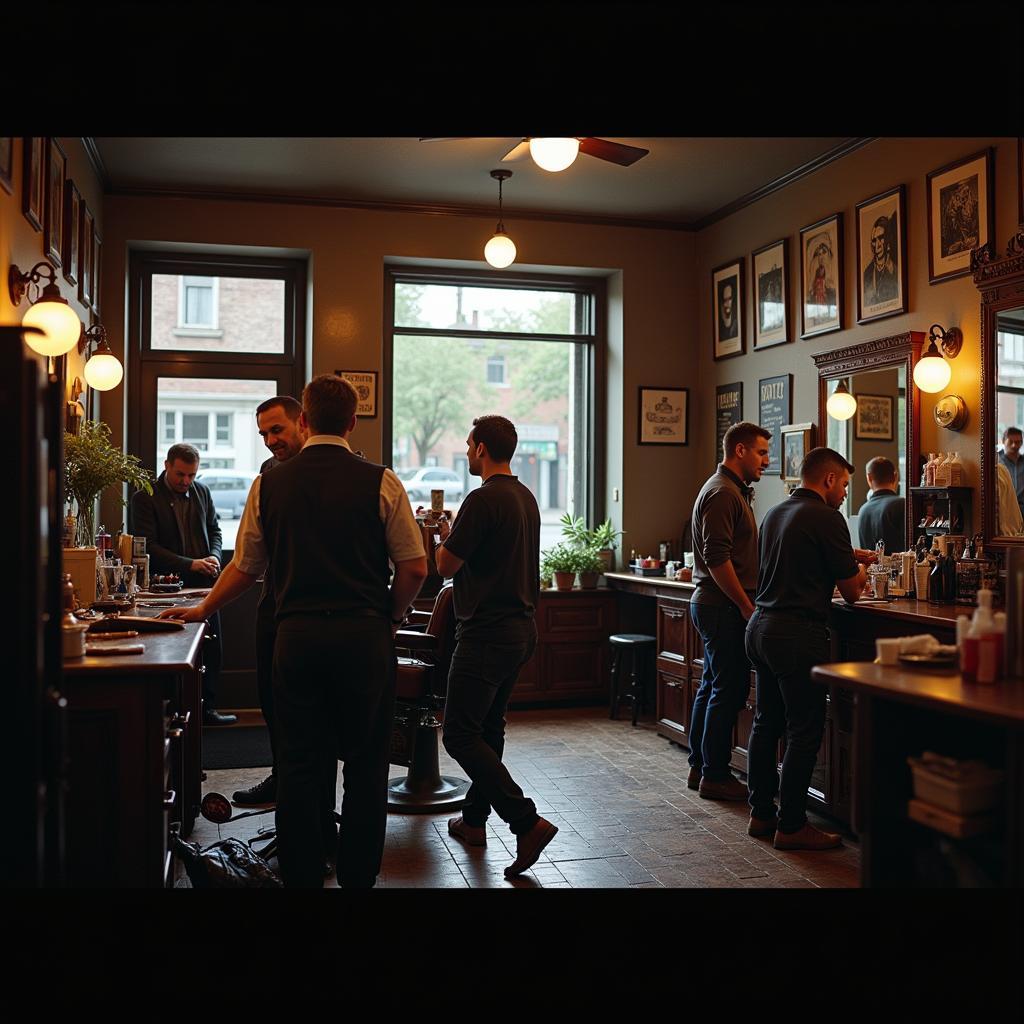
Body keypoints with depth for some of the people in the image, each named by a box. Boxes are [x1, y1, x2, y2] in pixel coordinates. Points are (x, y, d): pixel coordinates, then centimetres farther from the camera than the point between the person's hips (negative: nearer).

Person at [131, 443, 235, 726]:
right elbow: (147, 546, -12)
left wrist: (214, 557, -5)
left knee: (213, 647, 8)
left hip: (203, 584, 5)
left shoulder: (202, 491, 9)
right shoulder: (145, 498, -7)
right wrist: (190, 564, -19)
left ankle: (207, 707, 19)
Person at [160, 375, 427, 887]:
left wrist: (202, 609, 30)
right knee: (365, 764, 8)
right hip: (365, 634, -2)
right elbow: (415, 569, -4)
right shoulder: (381, 482, -3)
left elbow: (245, 567, 13)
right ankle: (358, 876, 15)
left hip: (296, 634, 2)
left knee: (298, 765, 10)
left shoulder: (269, 484, 4)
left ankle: (301, 877, 19)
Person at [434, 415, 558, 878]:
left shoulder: (483, 500, -17)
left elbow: (446, 565, -13)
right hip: (521, 628, 10)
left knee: (461, 735, -6)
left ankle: (527, 822, -11)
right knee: (488, 728, 18)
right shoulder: (526, 498, 12)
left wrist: (443, 536, 7)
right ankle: (474, 819, 29)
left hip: (486, 633, -10)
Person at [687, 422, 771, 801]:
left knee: (712, 687, 15)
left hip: (711, 604, 11)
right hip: (724, 606, -11)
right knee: (728, 691, -4)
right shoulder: (723, 493, -15)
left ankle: (700, 767, 23)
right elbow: (717, 558, -22)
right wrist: (746, 606, -19)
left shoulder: (730, 490, 19)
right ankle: (715, 776, 4)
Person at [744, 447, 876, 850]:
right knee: (805, 731, -1)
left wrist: (846, 558, 29)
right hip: (798, 632, -9)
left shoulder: (775, 513, 15)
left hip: (761, 625, 9)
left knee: (766, 723, 14)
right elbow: (851, 591, -6)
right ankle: (791, 826, 3)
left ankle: (762, 813, 22)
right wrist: (861, 570, 16)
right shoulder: (826, 518, -10)